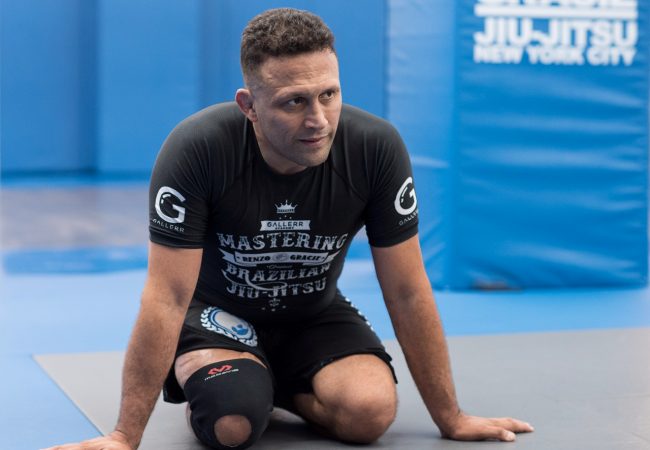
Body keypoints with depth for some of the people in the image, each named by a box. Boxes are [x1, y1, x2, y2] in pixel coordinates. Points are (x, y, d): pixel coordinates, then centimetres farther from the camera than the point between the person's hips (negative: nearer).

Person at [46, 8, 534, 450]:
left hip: (314, 314, 2)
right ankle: (199, 376, 6)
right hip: (218, 310, -2)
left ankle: (279, 387, 7)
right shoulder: (196, 149, -30)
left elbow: (408, 292, -14)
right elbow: (168, 299, -25)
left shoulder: (377, 148, -24)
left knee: (372, 410, -26)